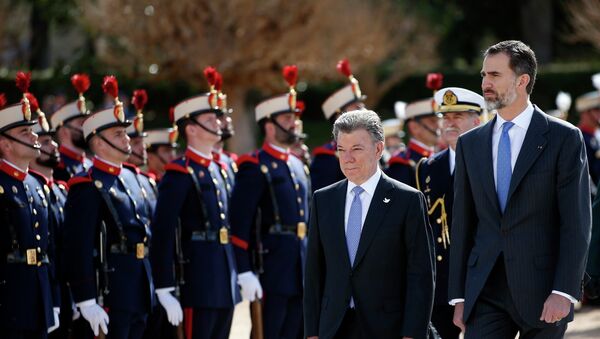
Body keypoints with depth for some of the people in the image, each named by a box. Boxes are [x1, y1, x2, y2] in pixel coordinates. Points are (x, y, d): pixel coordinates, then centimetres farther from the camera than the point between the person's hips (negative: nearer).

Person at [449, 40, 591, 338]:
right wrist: (458, 296, 7)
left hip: (541, 289, -3)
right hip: (485, 291, 3)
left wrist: (563, 292, -15)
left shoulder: (564, 138, -1)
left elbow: (576, 221, -6)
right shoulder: (470, 144, 12)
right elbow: (462, 224, 12)